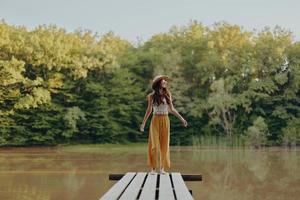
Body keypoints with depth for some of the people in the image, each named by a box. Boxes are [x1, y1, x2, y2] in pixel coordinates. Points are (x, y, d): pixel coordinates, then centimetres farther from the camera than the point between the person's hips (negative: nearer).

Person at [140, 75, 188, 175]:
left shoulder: (168, 94, 5)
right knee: (154, 145, -4)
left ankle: (162, 168, 11)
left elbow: (171, 109, 10)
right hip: (155, 121, -2)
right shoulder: (152, 96, -1)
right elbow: (149, 110, 8)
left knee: (164, 145, 3)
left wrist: (181, 118, 6)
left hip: (165, 121, 2)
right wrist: (143, 123, 8)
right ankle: (153, 168, 2)